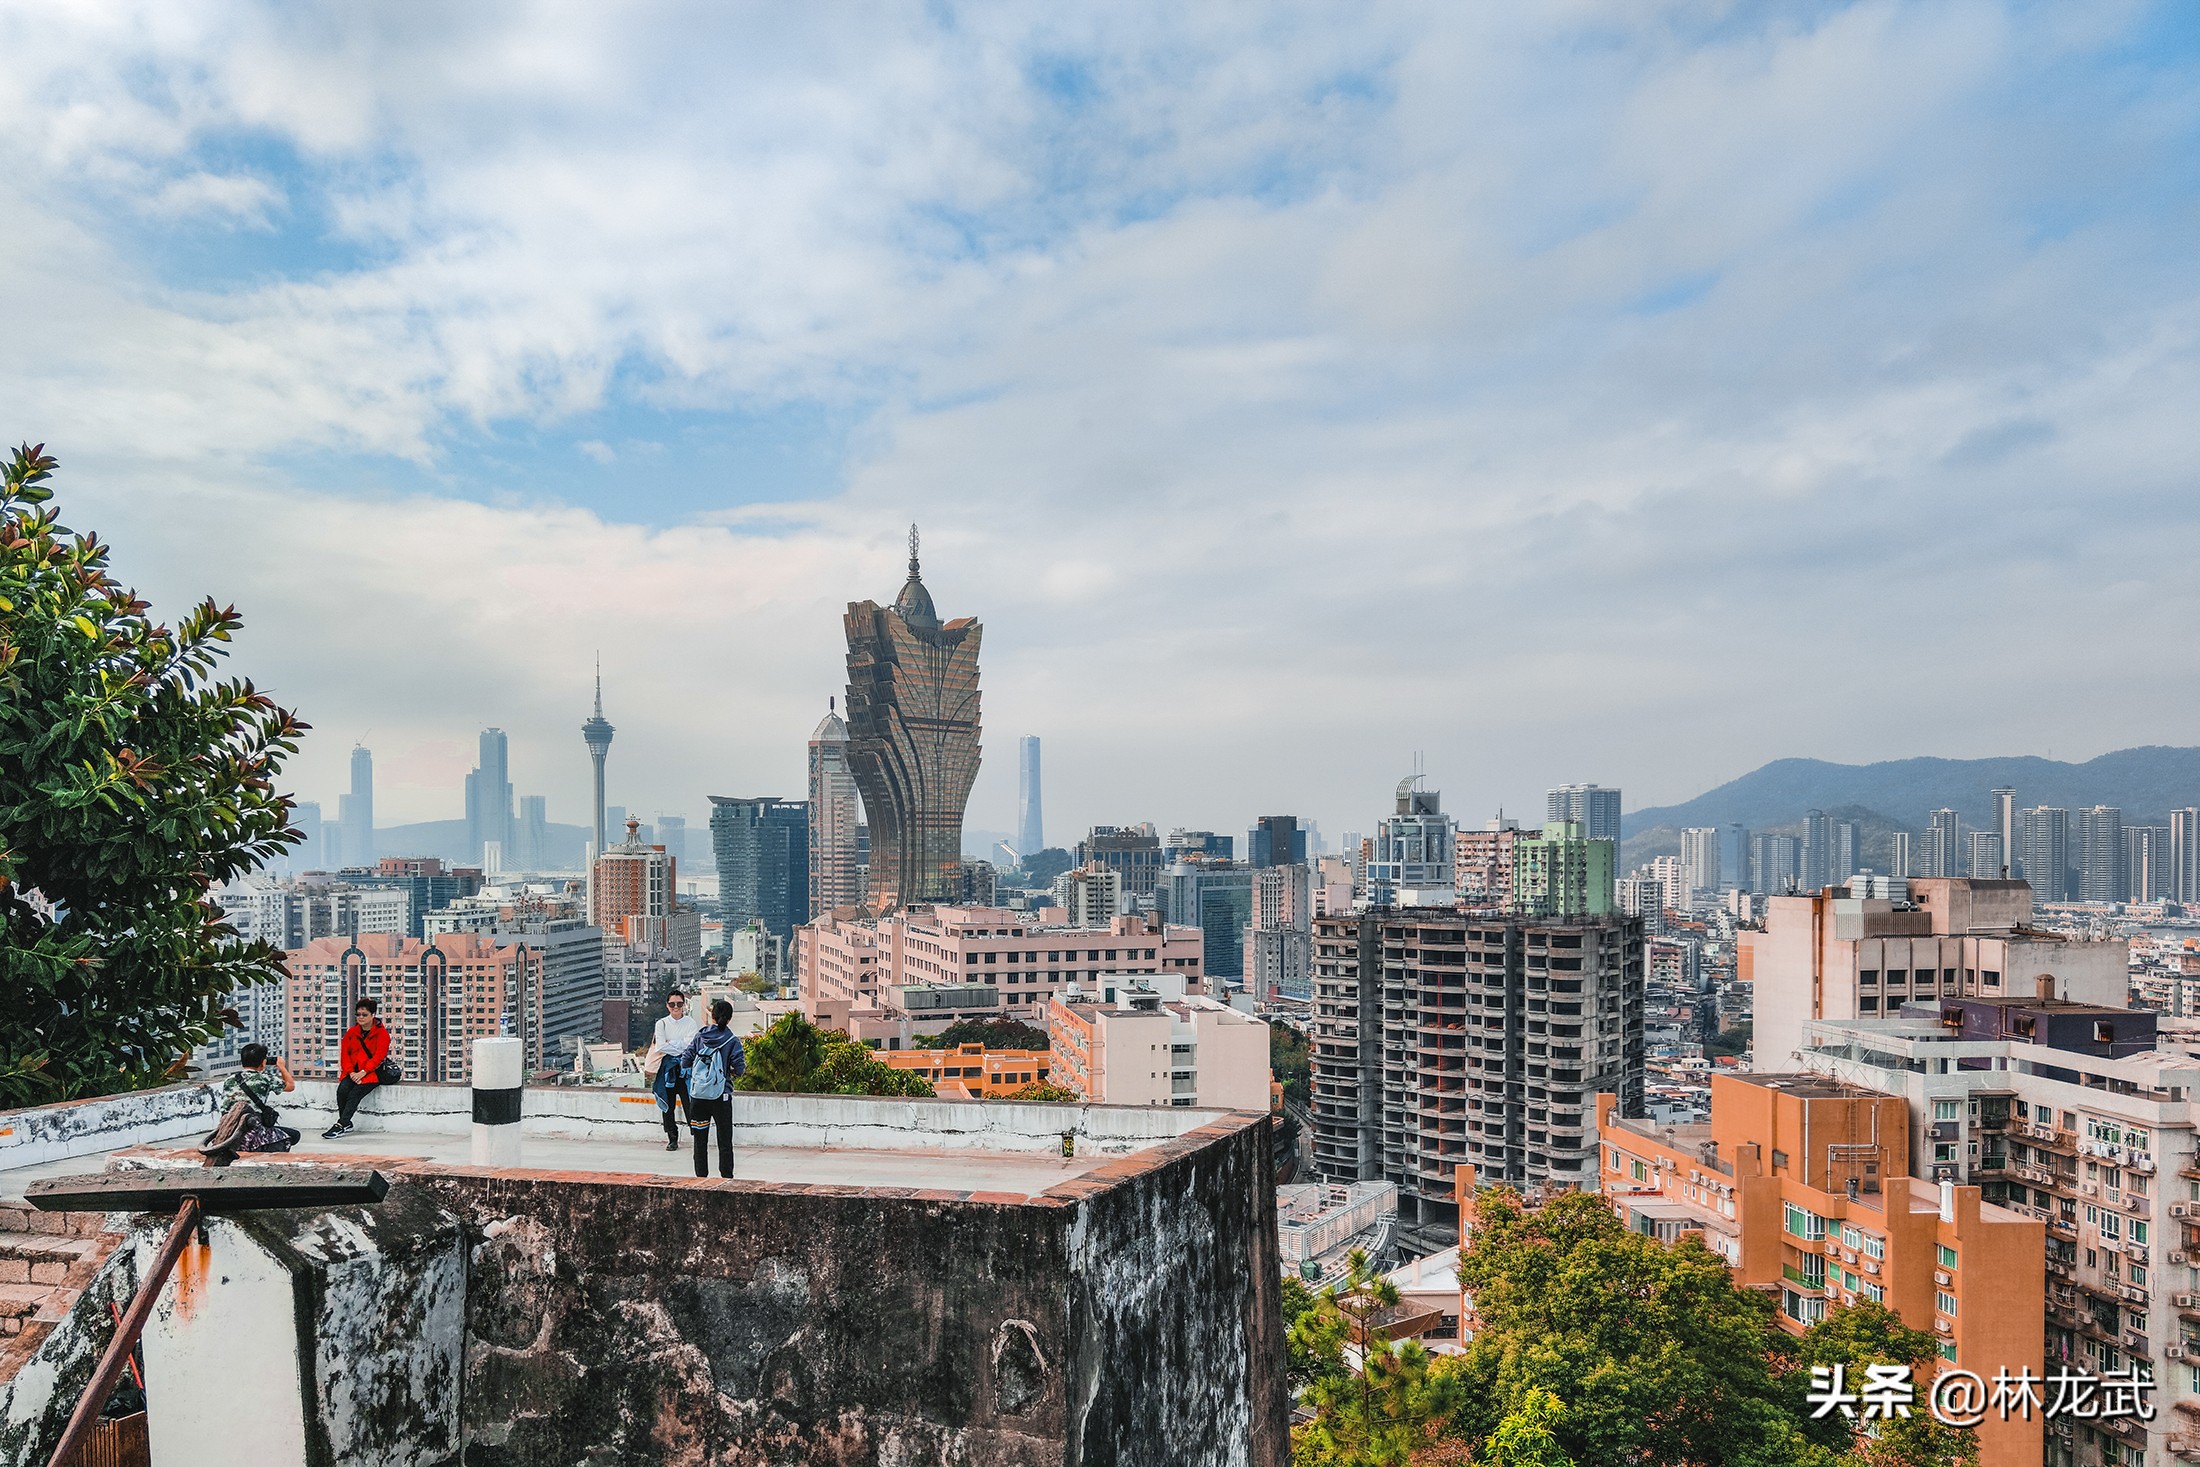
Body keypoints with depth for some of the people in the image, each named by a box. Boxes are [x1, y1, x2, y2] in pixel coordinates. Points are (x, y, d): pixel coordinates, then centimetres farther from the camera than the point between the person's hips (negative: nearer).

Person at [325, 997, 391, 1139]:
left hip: (372, 1072, -4)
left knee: (354, 1093, -26)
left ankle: (341, 1125, -25)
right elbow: (345, 1053, 9)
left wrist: (363, 1072, -20)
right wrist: (351, 1072, -8)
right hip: (354, 1072, 5)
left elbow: (379, 1056, -11)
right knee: (342, 1089, -24)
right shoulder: (352, 1032, 13)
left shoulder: (382, 1033, -3)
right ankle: (346, 1124, -12)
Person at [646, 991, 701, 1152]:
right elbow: (660, 1046, -6)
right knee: (668, 1105, 5)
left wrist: (670, 1043, -8)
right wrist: (680, 1046, -9)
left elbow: (690, 1045, -9)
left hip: (685, 1067, -2)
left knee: (689, 1104, -7)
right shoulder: (662, 1024, 6)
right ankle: (672, 1139, 15)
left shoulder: (691, 1023, 3)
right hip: (667, 1068, 2)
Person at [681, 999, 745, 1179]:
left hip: (697, 1096, 2)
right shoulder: (732, 1041, -7)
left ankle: (701, 1177, 16)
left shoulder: (699, 1036, 0)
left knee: (700, 1139, 12)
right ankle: (726, 1177, 8)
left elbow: (684, 1062, 1)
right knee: (725, 1141, 7)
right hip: (721, 1096, -2)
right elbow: (740, 1069, -9)